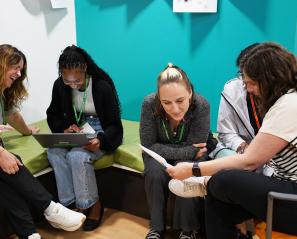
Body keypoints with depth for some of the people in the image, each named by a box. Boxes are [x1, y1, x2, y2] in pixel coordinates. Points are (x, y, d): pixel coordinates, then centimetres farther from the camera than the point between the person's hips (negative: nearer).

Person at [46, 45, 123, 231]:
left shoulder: (102, 86, -18)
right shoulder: (60, 85, -6)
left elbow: (114, 124, -13)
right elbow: (53, 116, 9)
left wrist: (100, 140, -34)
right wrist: (64, 129, -14)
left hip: (101, 132, -4)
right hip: (76, 130, 5)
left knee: (77, 156, -33)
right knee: (54, 152, -27)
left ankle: (93, 205, -12)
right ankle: (71, 204, -17)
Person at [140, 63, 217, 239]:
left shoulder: (201, 105, -30)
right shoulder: (150, 104, -28)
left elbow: (194, 148, -20)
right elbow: (149, 146, -21)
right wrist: (187, 152, -27)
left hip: (192, 153, 0)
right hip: (160, 152, 1)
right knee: (155, 173, -29)